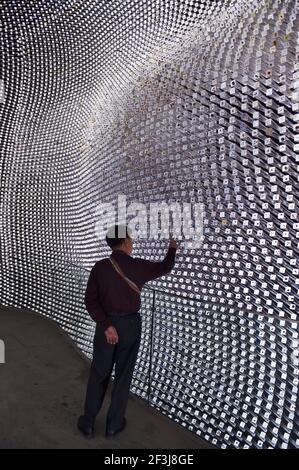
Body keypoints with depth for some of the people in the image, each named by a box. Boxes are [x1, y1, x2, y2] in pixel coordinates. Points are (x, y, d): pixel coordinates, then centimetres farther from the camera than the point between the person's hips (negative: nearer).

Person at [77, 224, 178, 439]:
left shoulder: (100, 267, -10)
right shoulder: (138, 266, -8)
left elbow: (91, 300, -16)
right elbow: (165, 267, 9)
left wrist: (106, 324, -15)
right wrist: (172, 249, 26)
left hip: (106, 323, 1)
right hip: (131, 325, 0)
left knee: (98, 374, 15)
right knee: (123, 375, 13)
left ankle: (88, 422, 27)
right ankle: (114, 424, 26)